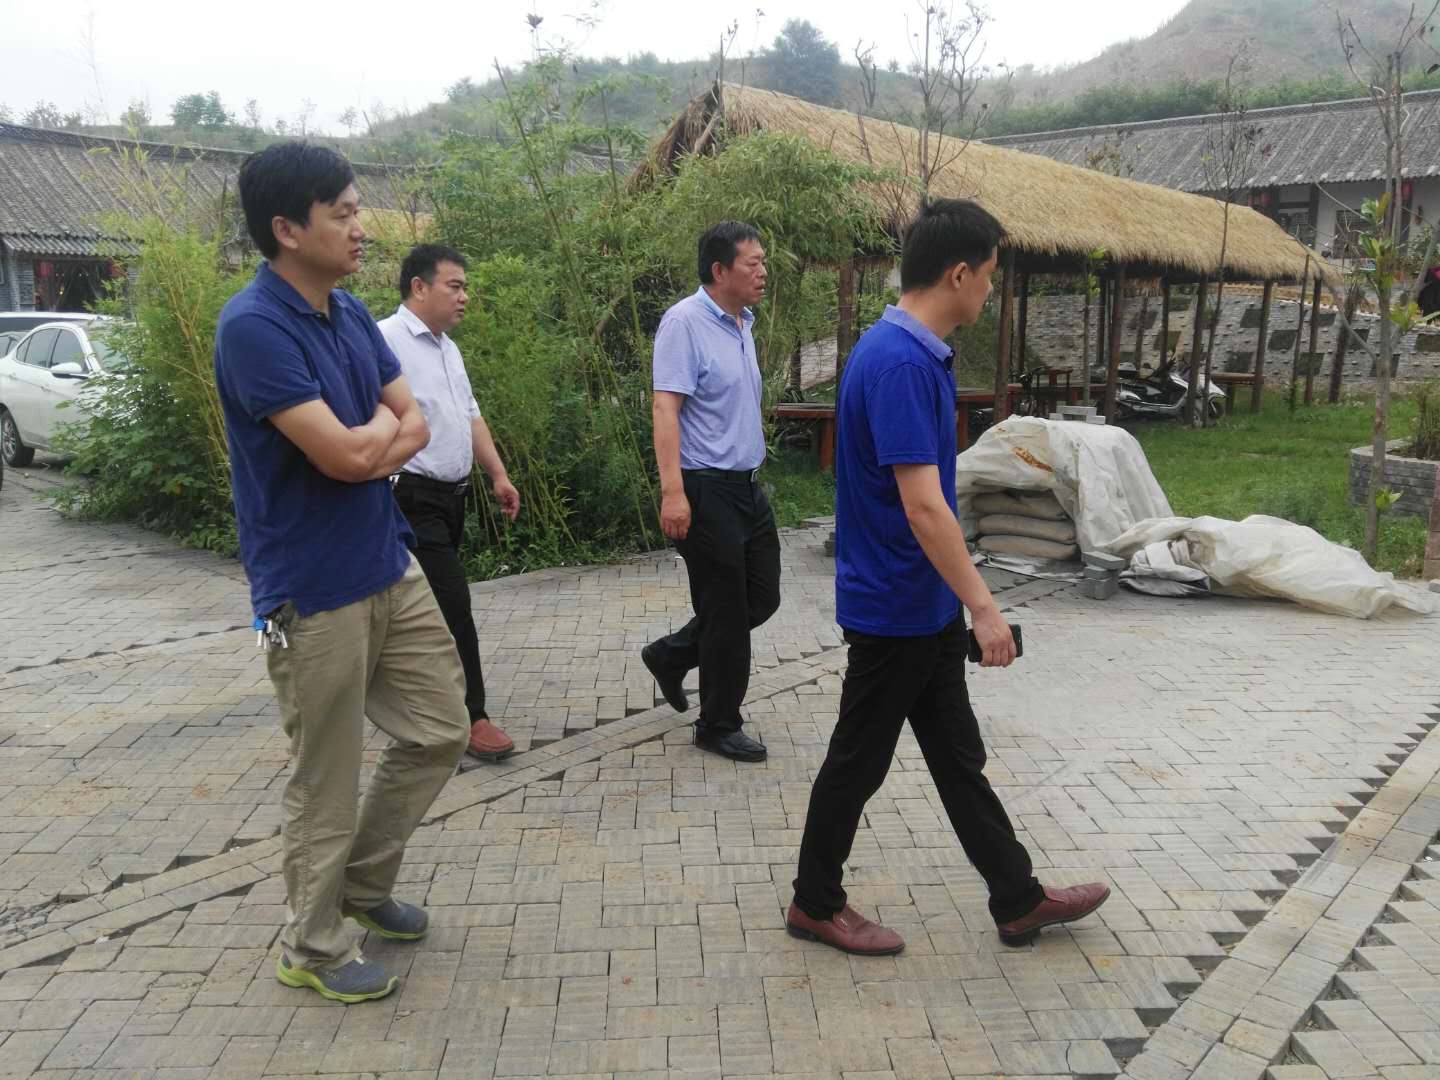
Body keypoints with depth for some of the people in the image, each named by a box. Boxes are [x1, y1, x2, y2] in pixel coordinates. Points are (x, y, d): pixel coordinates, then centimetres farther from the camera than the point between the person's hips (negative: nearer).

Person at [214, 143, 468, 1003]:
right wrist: (382, 423, -3)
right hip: (314, 595, -8)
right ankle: (314, 946, 28)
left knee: (441, 730, 16)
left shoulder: (353, 314, 8)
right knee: (327, 784, 6)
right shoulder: (253, 328, -19)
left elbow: (417, 427, 8)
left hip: (393, 569, 8)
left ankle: (365, 884, 37)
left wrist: (362, 442, -11)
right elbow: (348, 455, -24)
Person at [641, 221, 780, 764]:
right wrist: (672, 491, -29)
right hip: (707, 489, -9)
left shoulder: (742, 323, 13)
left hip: (747, 485, 9)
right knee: (726, 611, 1)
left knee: (761, 598, 13)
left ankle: (671, 655, 31)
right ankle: (718, 726, 18)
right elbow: (665, 407, -21)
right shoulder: (685, 322, -14)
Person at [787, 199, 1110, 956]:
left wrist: (964, 598, 23)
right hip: (892, 608, -10)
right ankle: (815, 905, 26)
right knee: (859, 761, 6)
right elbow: (922, 505, -28)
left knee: (958, 756, 17)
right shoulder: (899, 364, -24)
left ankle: (1018, 900, 31)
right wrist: (983, 607, -24)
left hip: (927, 605, 10)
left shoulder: (918, 353, 8)